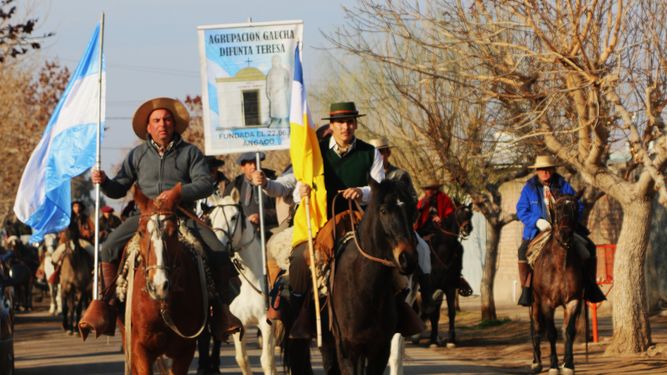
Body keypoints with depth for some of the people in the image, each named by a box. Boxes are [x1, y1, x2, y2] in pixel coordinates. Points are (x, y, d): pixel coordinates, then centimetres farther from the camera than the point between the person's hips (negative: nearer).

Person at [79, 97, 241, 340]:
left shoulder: (190, 153, 7)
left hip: (183, 216, -1)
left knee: (218, 254, -22)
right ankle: (105, 307, -14)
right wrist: (104, 182, -10)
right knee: (109, 250, -22)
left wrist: (178, 193, -21)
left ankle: (220, 310, -7)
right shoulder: (138, 155, 13)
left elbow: (205, 184, -6)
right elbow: (118, 190, 13)